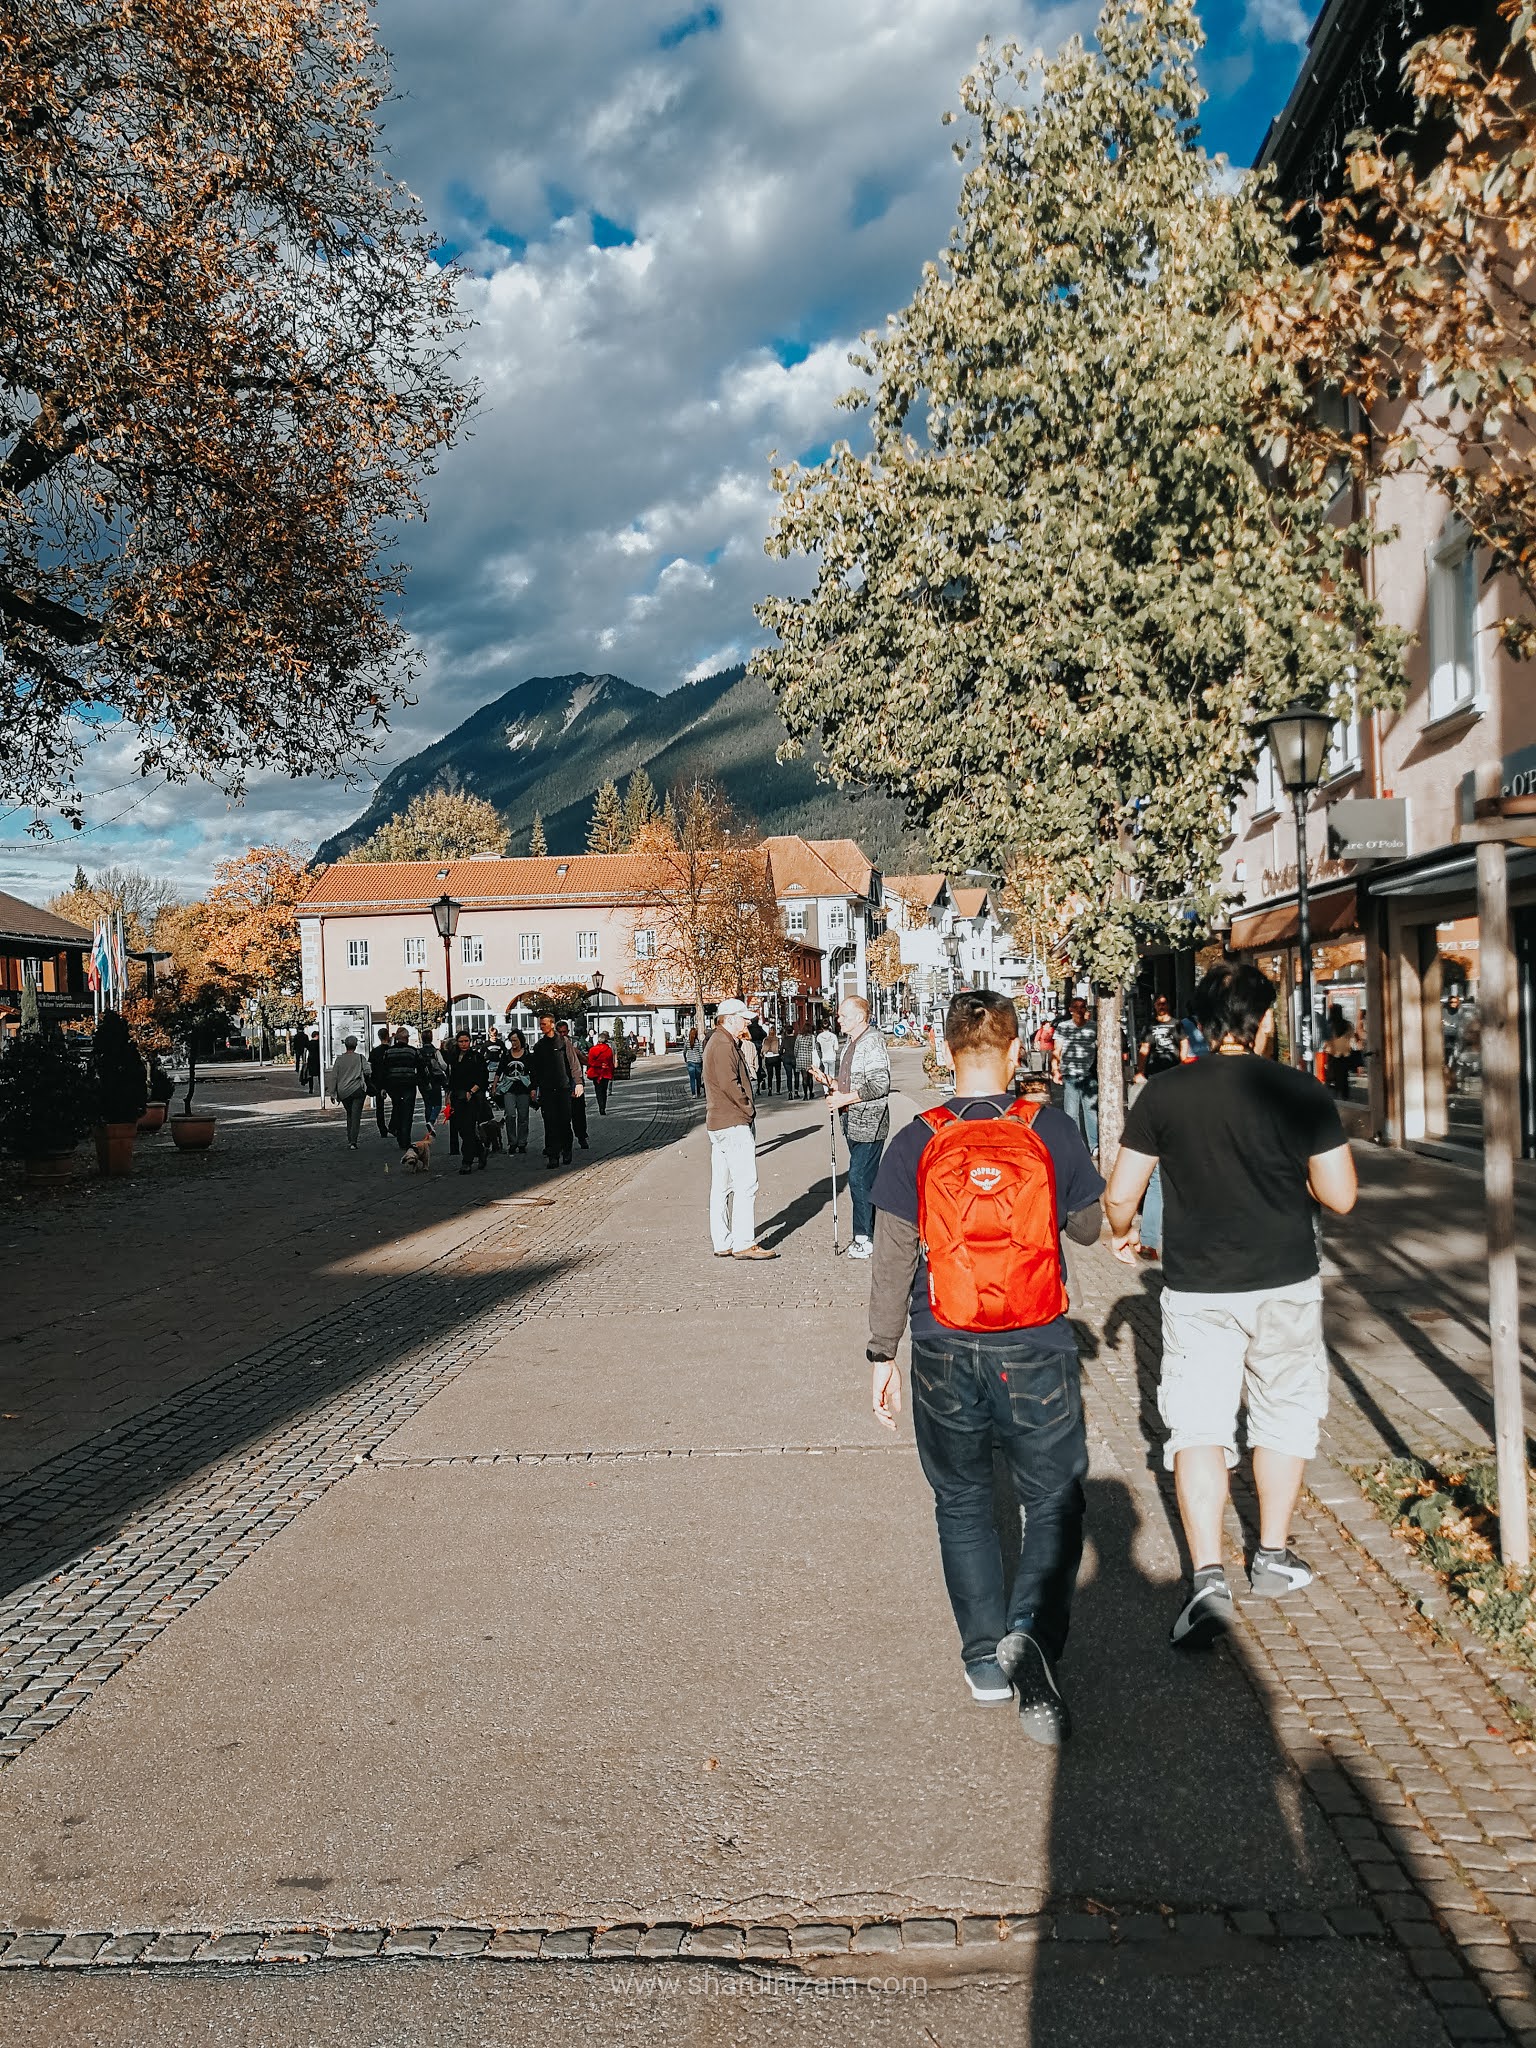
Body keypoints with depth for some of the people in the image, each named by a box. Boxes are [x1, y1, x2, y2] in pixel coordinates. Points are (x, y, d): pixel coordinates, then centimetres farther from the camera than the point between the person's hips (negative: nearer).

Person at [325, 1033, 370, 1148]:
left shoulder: (339, 1059, 2)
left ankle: (350, 1139, 21)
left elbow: (333, 1076, 2)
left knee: (349, 1114, 21)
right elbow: (367, 1071, -11)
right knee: (356, 1116, -3)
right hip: (357, 1090, -3)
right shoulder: (360, 1058, -4)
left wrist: (332, 1093, 6)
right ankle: (353, 1142, -12)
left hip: (343, 1092, 3)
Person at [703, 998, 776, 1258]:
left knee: (721, 1186, 11)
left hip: (718, 1123, 11)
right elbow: (729, 1083, -20)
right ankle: (743, 1244, -9)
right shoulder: (724, 1044, -13)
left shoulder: (720, 1042, 20)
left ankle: (722, 1243, 15)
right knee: (746, 1184, -10)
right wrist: (749, 1108, -11)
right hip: (733, 1123, -11)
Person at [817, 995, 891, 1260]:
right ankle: (874, 1233, 18)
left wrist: (845, 1098, -18)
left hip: (869, 1122, -10)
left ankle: (865, 1237, -3)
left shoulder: (872, 1043, -14)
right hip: (853, 1121, 10)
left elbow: (879, 1085, -21)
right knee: (866, 1179, 12)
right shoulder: (850, 1042, 16)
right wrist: (834, 1085, 8)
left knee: (859, 1179, -10)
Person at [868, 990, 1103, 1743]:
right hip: (1036, 1349, -1)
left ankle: (984, 1656, 24)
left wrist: (881, 1354, 5)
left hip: (945, 1354, 1)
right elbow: (1089, 1227, 6)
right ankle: (1031, 1633, -9)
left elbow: (892, 1259, -4)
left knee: (961, 1503, 18)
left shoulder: (914, 1143, -7)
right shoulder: (1050, 1129, -8)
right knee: (1054, 1501, 12)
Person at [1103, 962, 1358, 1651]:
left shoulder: (1164, 1094, -6)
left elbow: (1119, 1195, -4)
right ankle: (1272, 1557, 30)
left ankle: (1207, 1580, -6)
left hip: (1196, 1290, 0)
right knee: (1282, 1417, 18)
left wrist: (1120, 1230, 18)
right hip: (1285, 1285, 0)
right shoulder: (1303, 1093, -9)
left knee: (1198, 1428, 4)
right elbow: (1339, 1198, -8)